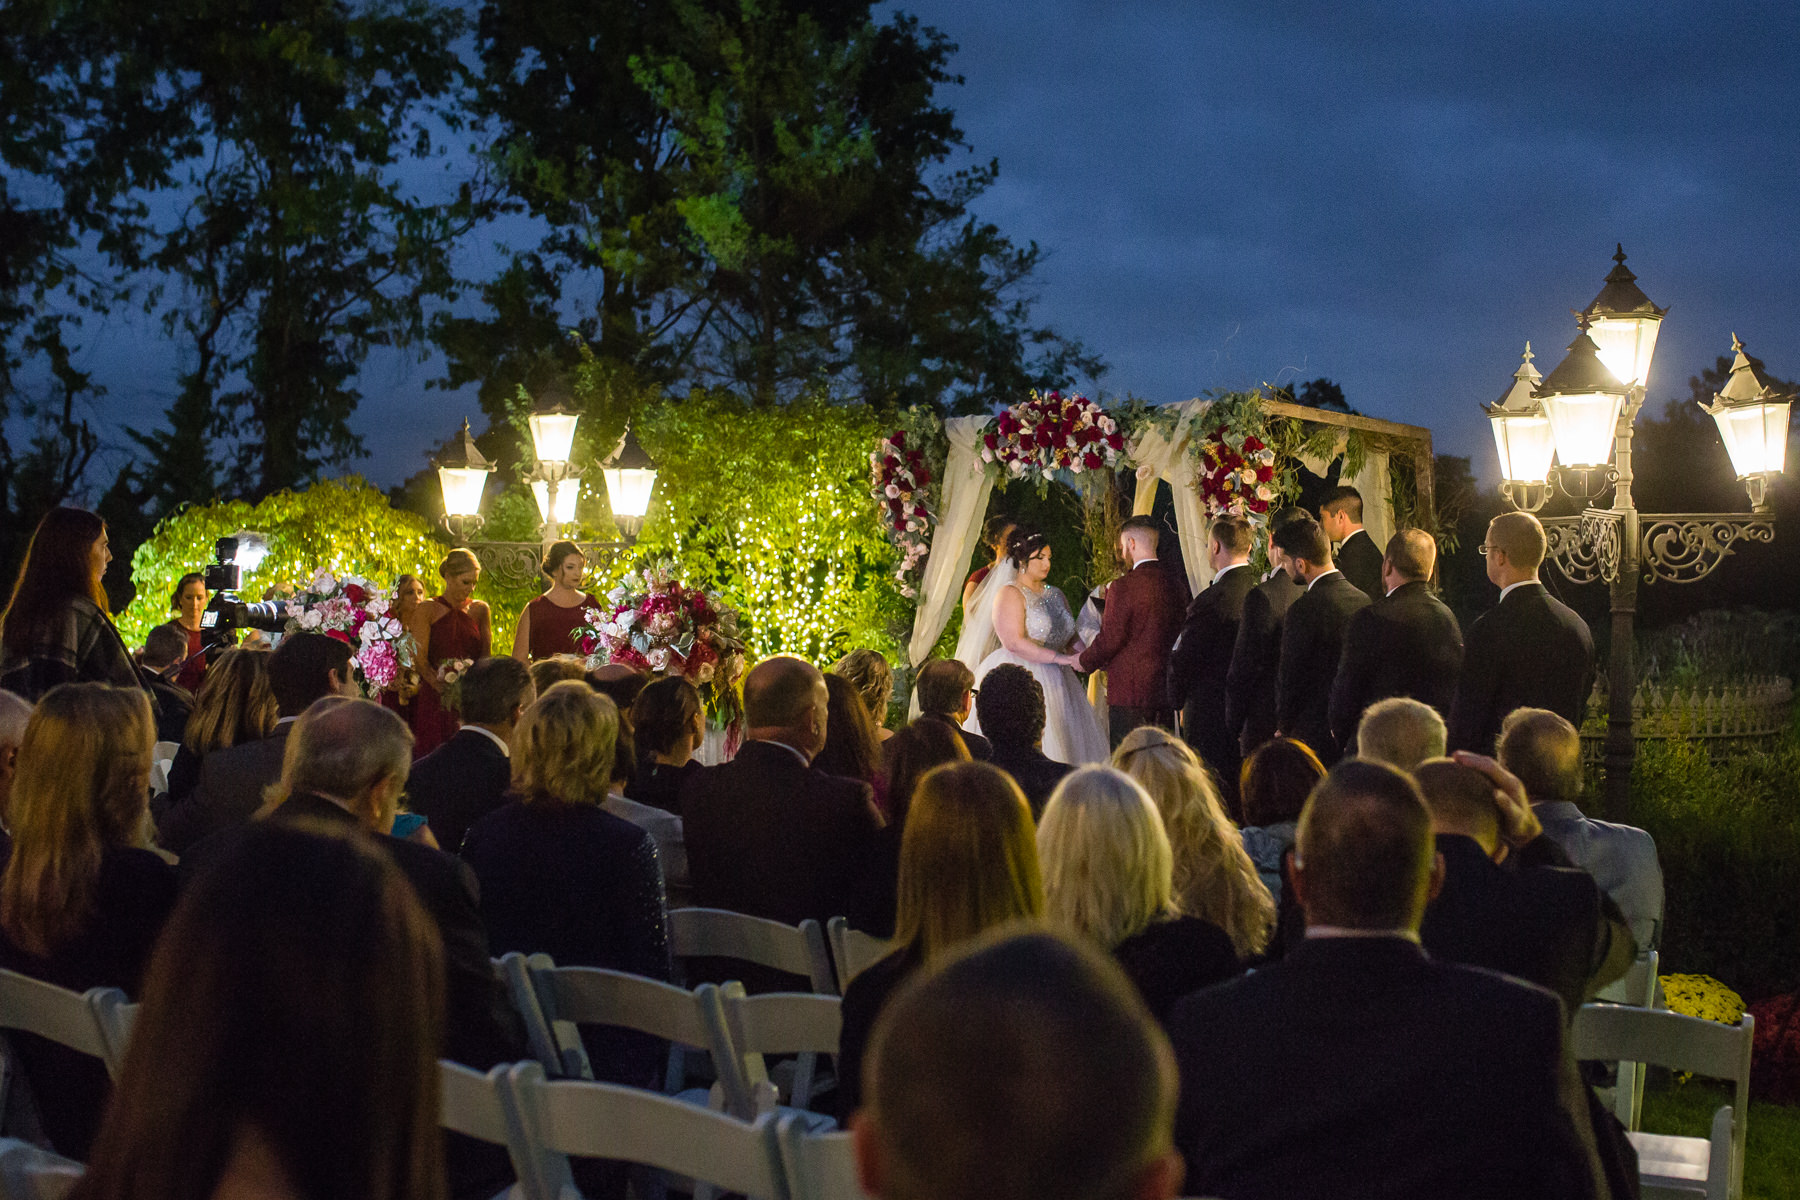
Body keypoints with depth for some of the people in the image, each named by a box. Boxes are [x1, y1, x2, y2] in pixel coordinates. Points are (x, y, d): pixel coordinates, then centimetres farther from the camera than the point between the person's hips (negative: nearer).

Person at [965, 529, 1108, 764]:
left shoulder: (1055, 594, 17)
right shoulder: (1010, 594, -6)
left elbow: (1070, 635, 15)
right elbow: (1014, 643, -17)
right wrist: (1063, 659, -19)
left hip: (1053, 682, 7)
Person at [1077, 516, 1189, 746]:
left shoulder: (1123, 586, -13)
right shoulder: (1177, 586, 7)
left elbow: (1110, 638, -12)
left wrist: (1084, 661, 7)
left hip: (1130, 692, -7)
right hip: (1165, 691, 7)